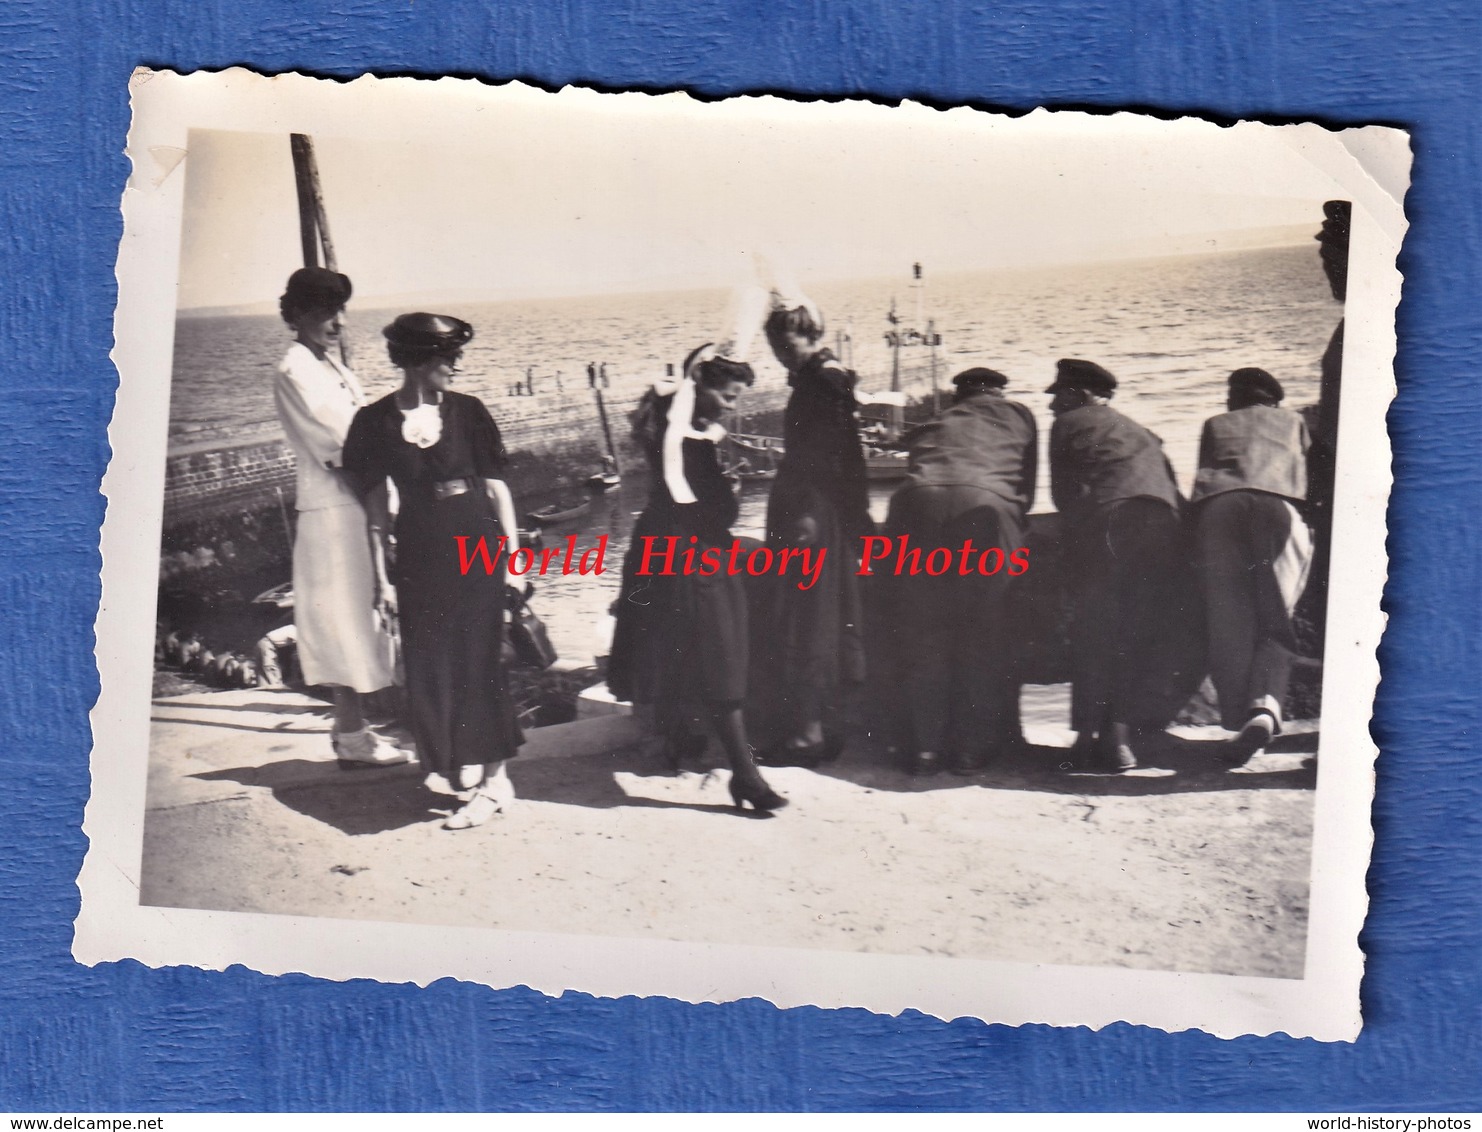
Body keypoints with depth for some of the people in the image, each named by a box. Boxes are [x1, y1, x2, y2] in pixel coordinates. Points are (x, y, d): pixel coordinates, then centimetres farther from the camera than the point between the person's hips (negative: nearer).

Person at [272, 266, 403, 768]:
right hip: (334, 509, -9)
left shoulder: (330, 366, 15)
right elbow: (338, 447, -18)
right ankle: (352, 738, 2)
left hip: (355, 503, 9)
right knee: (348, 618, -5)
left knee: (353, 620, 13)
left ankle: (351, 726, 21)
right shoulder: (296, 373, -13)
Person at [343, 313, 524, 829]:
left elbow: (495, 484, 5)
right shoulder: (376, 421, 1)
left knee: (476, 662, -3)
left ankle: (490, 777, 2)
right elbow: (376, 500, 3)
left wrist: (512, 553, 2)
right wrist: (382, 573, 1)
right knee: (430, 670, 3)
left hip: (478, 550, -1)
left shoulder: (467, 411, 1)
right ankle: (484, 777, 16)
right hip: (419, 555, 1)